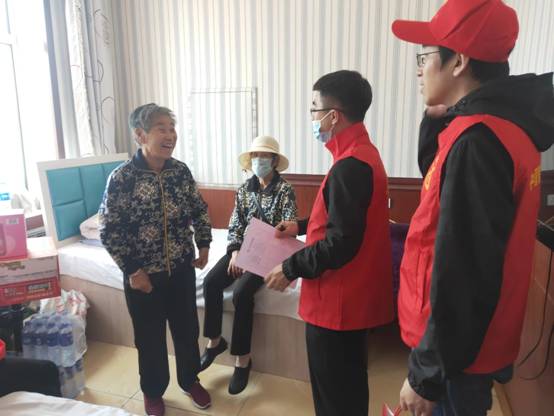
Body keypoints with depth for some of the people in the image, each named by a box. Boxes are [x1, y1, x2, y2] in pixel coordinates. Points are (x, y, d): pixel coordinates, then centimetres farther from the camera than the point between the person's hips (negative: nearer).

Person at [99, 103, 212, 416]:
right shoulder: (121, 178, -16)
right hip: (143, 273, -3)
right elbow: (110, 231, -12)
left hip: (182, 268, 4)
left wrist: (204, 245, 5)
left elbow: (199, 209, 9)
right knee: (150, 336, 14)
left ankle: (190, 380, 42)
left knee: (187, 328, 17)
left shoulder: (181, 170, -4)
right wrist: (133, 270, -12)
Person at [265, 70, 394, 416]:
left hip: (338, 299, -10)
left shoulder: (350, 167, -24)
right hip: (352, 294, 10)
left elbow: (341, 243, -27)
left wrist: (291, 268, -15)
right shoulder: (364, 153, 9)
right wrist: (302, 226, 14)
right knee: (348, 384, 26)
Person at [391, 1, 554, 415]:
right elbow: (440, 181, 16)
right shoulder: (501, 125, 4)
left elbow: (462, 276, -28)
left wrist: (427, 376, -18)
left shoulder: (476, 141, -28)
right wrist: (437, 120, -1)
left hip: (456, 350, -6)